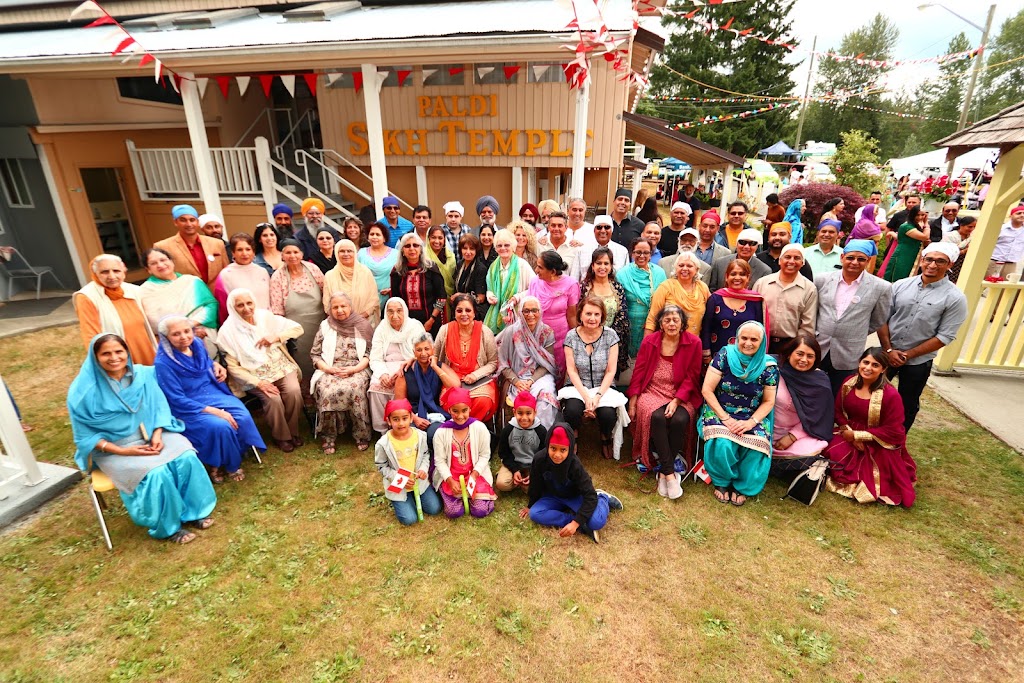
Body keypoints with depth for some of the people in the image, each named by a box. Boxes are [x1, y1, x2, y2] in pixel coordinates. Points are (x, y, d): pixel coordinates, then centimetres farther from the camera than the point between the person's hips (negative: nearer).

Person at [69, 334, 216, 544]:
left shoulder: (143, 374, -3)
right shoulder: (84, 390, -12)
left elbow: (159, 407, 4)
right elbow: (85, 435, -7)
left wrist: (157, 435, -14)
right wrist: (122, 450, -19)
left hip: (151, 436, 3)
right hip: (113, 449, -3)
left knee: (186, 457, -24)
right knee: (156, 473, -29)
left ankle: (192, 511, -5)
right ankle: (168, 527, -7)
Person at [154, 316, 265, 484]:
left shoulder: (197, 343, -1)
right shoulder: (164, 362, -19)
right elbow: (178, 400, -19)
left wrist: (217, 366, 0)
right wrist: (215, 411, -24)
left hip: (213, 393, 6)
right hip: (188, 407, -5)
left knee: (243, 417, -21)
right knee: (221, 427, -30)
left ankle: (234, 457, 4)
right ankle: (230, 465, -2)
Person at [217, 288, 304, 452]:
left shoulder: (265, 316, 0)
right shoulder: (227, 331, -7)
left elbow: (298, 328, 4)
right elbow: (233, 367, -7)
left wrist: (276, 337, -14)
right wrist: (258, 383, -19)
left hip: (280, 366, 2)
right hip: (254, 375, -2)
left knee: (293, 391, -25)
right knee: (273, 399, -27)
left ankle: (293, 431, -1)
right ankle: (281, 436, -1)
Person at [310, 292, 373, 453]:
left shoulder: (362, 325, 10)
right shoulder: (325, 326, 15)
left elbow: (369, 354, 3)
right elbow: (315, 354, 12)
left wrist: (353, 369, -13)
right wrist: (328, 368, -7)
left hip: (356, 370, -1)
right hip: (330, 370, 2)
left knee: (355, 389, -34)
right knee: (327, 391, -31)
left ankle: (361, 434, -20)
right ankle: (329, 436, -17)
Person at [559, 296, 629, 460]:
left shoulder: (610, 335, -2)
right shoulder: (571, 336, -2)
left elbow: (611, 371, -4)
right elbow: (572, 371, -5)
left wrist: (597, 396, -17)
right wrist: (586, 397, -17)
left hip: (603, 387, 0)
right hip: (577, 387, 0)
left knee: (608, 414, -29)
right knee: (573, 411, -32)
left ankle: (606, 438, 10)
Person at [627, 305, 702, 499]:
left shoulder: (694, 343, 0)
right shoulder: (649, 341, 3)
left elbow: (691, 378, -2)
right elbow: (638, 373, 5)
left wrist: (676, 401, -14)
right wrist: (632, 403, -2)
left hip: (681, 395, 0)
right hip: (652, 392, 0)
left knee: (680, 420, -31)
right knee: (657, 417, -31)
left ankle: (663, 472, -14)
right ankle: (670, 473, -23)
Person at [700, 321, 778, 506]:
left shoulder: (769, 365, -2)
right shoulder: (724, 355, -8)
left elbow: (768, 402, 3)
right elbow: (707, 390, -8)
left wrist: (751, 422, -15)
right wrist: (726, 418, -16)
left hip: (752, 418, 2)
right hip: (720, 413, -2)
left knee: (757, 448, -26)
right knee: (723, 444, -30)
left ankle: (742, 486, 3)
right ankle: (721, 482, 1)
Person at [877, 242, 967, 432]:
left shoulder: (955, 298, -9)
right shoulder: (901, 285, -3)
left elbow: (944, 336, -10)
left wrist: (908, 355, -12)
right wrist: (889, 350, -10)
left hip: (918, 361, -2)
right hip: (887, 354, 2)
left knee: (907, 406, 13)